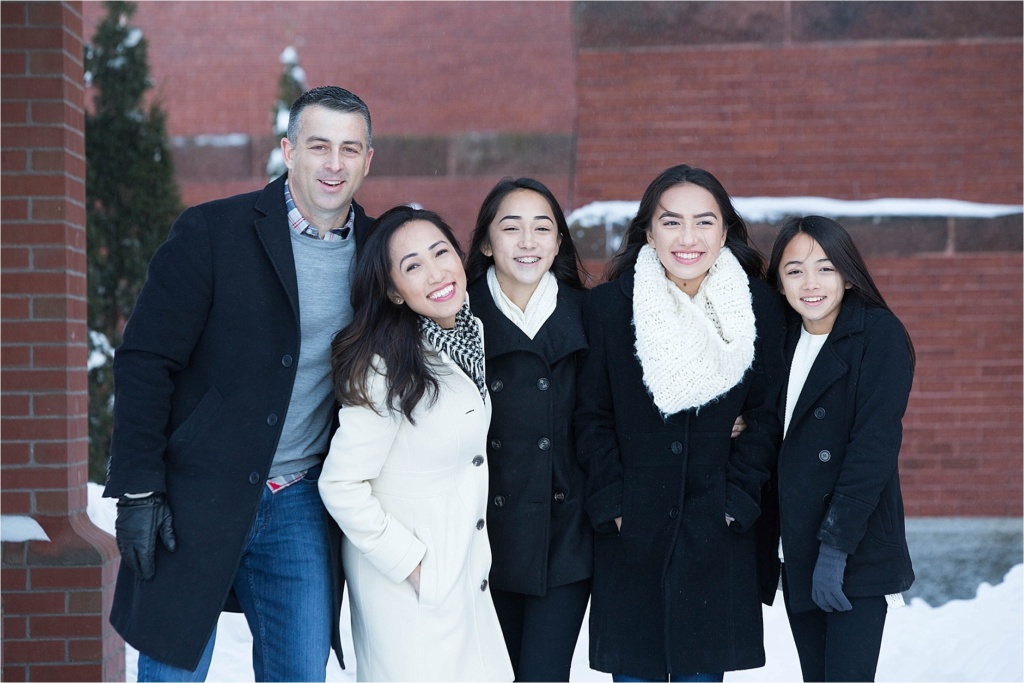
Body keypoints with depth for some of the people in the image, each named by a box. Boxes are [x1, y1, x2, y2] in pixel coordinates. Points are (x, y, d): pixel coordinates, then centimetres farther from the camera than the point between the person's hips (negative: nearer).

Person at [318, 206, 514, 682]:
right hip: (407, 586, -8)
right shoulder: (388, 365, -21)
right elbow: (341, 486, -21)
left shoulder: (470, 335, 4)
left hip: (466, 571, 8)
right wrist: (411, 564, -17)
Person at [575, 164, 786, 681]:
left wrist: (737, 500, -6)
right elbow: (593, 418, 1)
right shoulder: (609, 304, -2)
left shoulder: (760, 307, 1)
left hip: (718, 533, 1)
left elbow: (765, 415, 3)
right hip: (632, 531, 0)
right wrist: (611, 505, -6)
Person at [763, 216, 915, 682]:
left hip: (858, 551, -6)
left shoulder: (879, 334, -9)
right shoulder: (785, 341, 10)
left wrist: (836, 546, -20)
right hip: (797, 551, 6)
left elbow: (875, 446, -16)